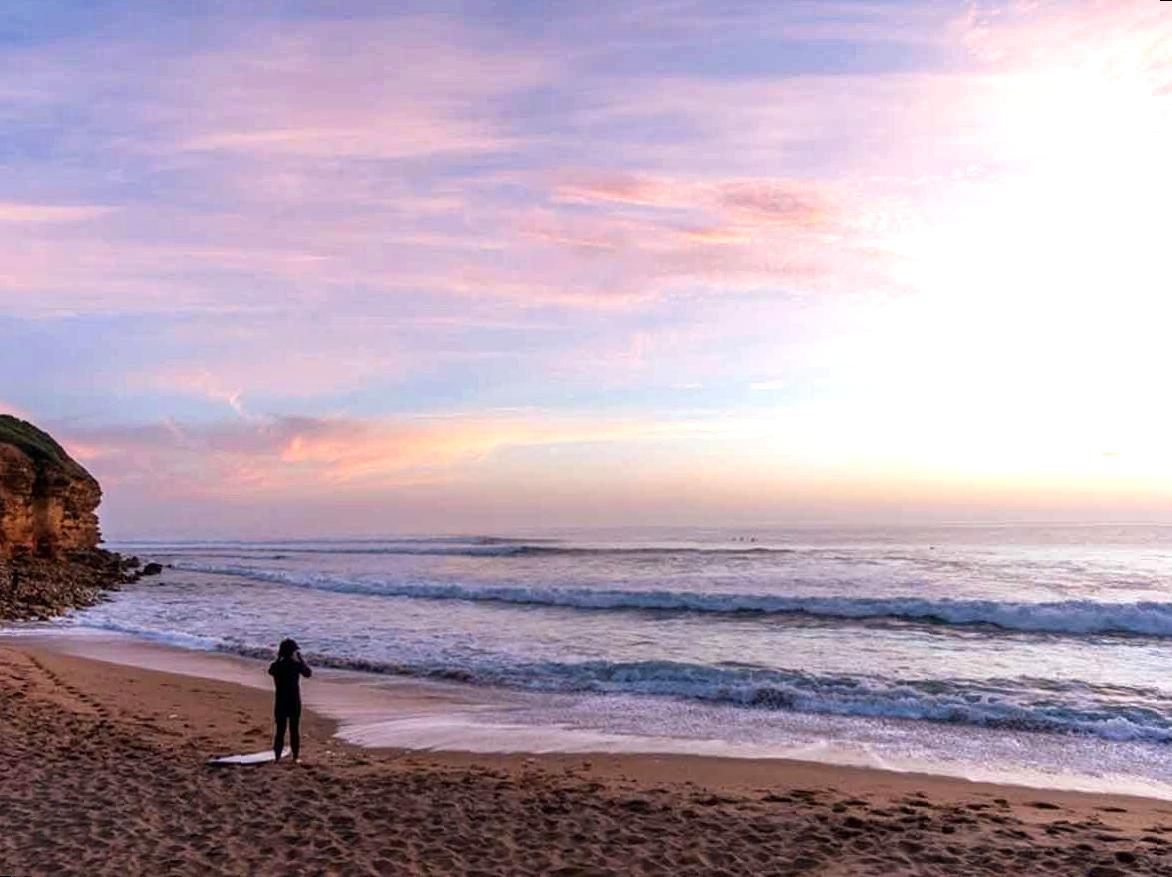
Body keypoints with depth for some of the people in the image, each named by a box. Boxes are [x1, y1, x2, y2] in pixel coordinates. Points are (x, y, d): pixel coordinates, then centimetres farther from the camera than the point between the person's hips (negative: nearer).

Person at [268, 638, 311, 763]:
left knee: (280, 729, 8)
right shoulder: (296, 665, -11)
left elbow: (270, 671, 20)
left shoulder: (276, 666, -4)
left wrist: (278, 659, 18)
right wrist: (300, 659, 6)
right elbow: (308, 673, 4)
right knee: (295, 729, 7)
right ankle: (296, 755, 8)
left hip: (281, 702, 2)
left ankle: (277, 755, 6)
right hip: (294, 702, -2)